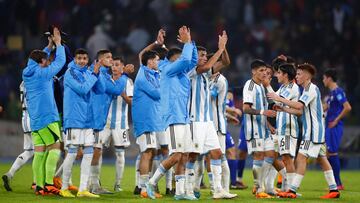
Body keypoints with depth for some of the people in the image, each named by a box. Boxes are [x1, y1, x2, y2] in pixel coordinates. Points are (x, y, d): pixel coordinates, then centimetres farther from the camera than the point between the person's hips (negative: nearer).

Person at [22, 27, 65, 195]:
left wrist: (49, 45, 32)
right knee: (55, 147, -6)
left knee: (39, 152, 5)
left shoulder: (27, 74, 13)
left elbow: (38, 59, 31)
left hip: (34, 119, 8)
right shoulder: (43, 73, -7)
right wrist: (58, 43, 14)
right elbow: (60, 61, 2)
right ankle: (48, 184, -14)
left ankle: (39, 186, 1)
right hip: (47, 118, -8)